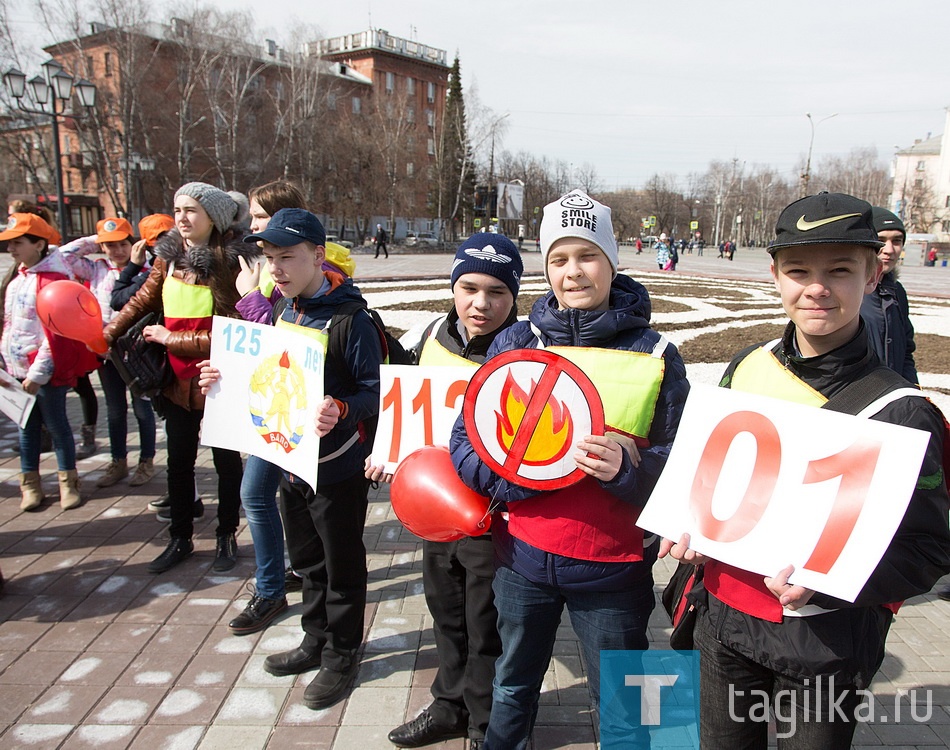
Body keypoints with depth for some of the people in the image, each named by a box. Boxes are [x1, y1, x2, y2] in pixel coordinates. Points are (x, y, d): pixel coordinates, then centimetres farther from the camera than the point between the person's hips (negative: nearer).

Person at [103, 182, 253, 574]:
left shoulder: (230, 262, -17)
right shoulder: (168, 257, 1)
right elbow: (143, 301, 15)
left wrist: (171, 338, -16)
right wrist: (109, 332, 5)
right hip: (178, 379, 6)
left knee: (226, 460, 12)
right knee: (179, 461, 16)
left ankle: (226, 537, 29)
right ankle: (180, 538, 33)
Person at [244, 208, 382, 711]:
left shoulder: (351, 319, -19)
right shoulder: (283, 312, 5)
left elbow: (373, 391, -20)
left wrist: (340, 411, -39)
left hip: (336, 466, -8)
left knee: (342, 565, 10)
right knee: (307, 560, 23)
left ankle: (342, 655, 29)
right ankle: (316, 641, 42)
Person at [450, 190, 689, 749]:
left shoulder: (654, 353, -6)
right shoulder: (515, 343, -2)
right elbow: (466, 444, -5)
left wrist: (625, 468, -26)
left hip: (613, 565, -2)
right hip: (522, 552, 2)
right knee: (513, 684, 24)